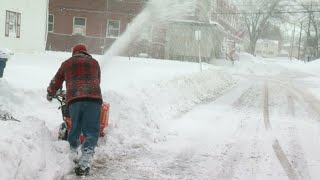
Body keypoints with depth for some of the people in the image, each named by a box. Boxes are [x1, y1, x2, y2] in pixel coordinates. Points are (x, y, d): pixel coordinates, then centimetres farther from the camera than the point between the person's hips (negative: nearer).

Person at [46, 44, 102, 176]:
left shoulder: (67, 63, 25)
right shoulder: (94, 62, 25)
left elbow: (56, 82, 34)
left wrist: (50, 94, 53)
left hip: (74, 99, 1)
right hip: (93, 98, -1)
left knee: (75, 129, 18)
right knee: (91, 132, -1)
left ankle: (71, 158, 27)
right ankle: (84, 164, -11)